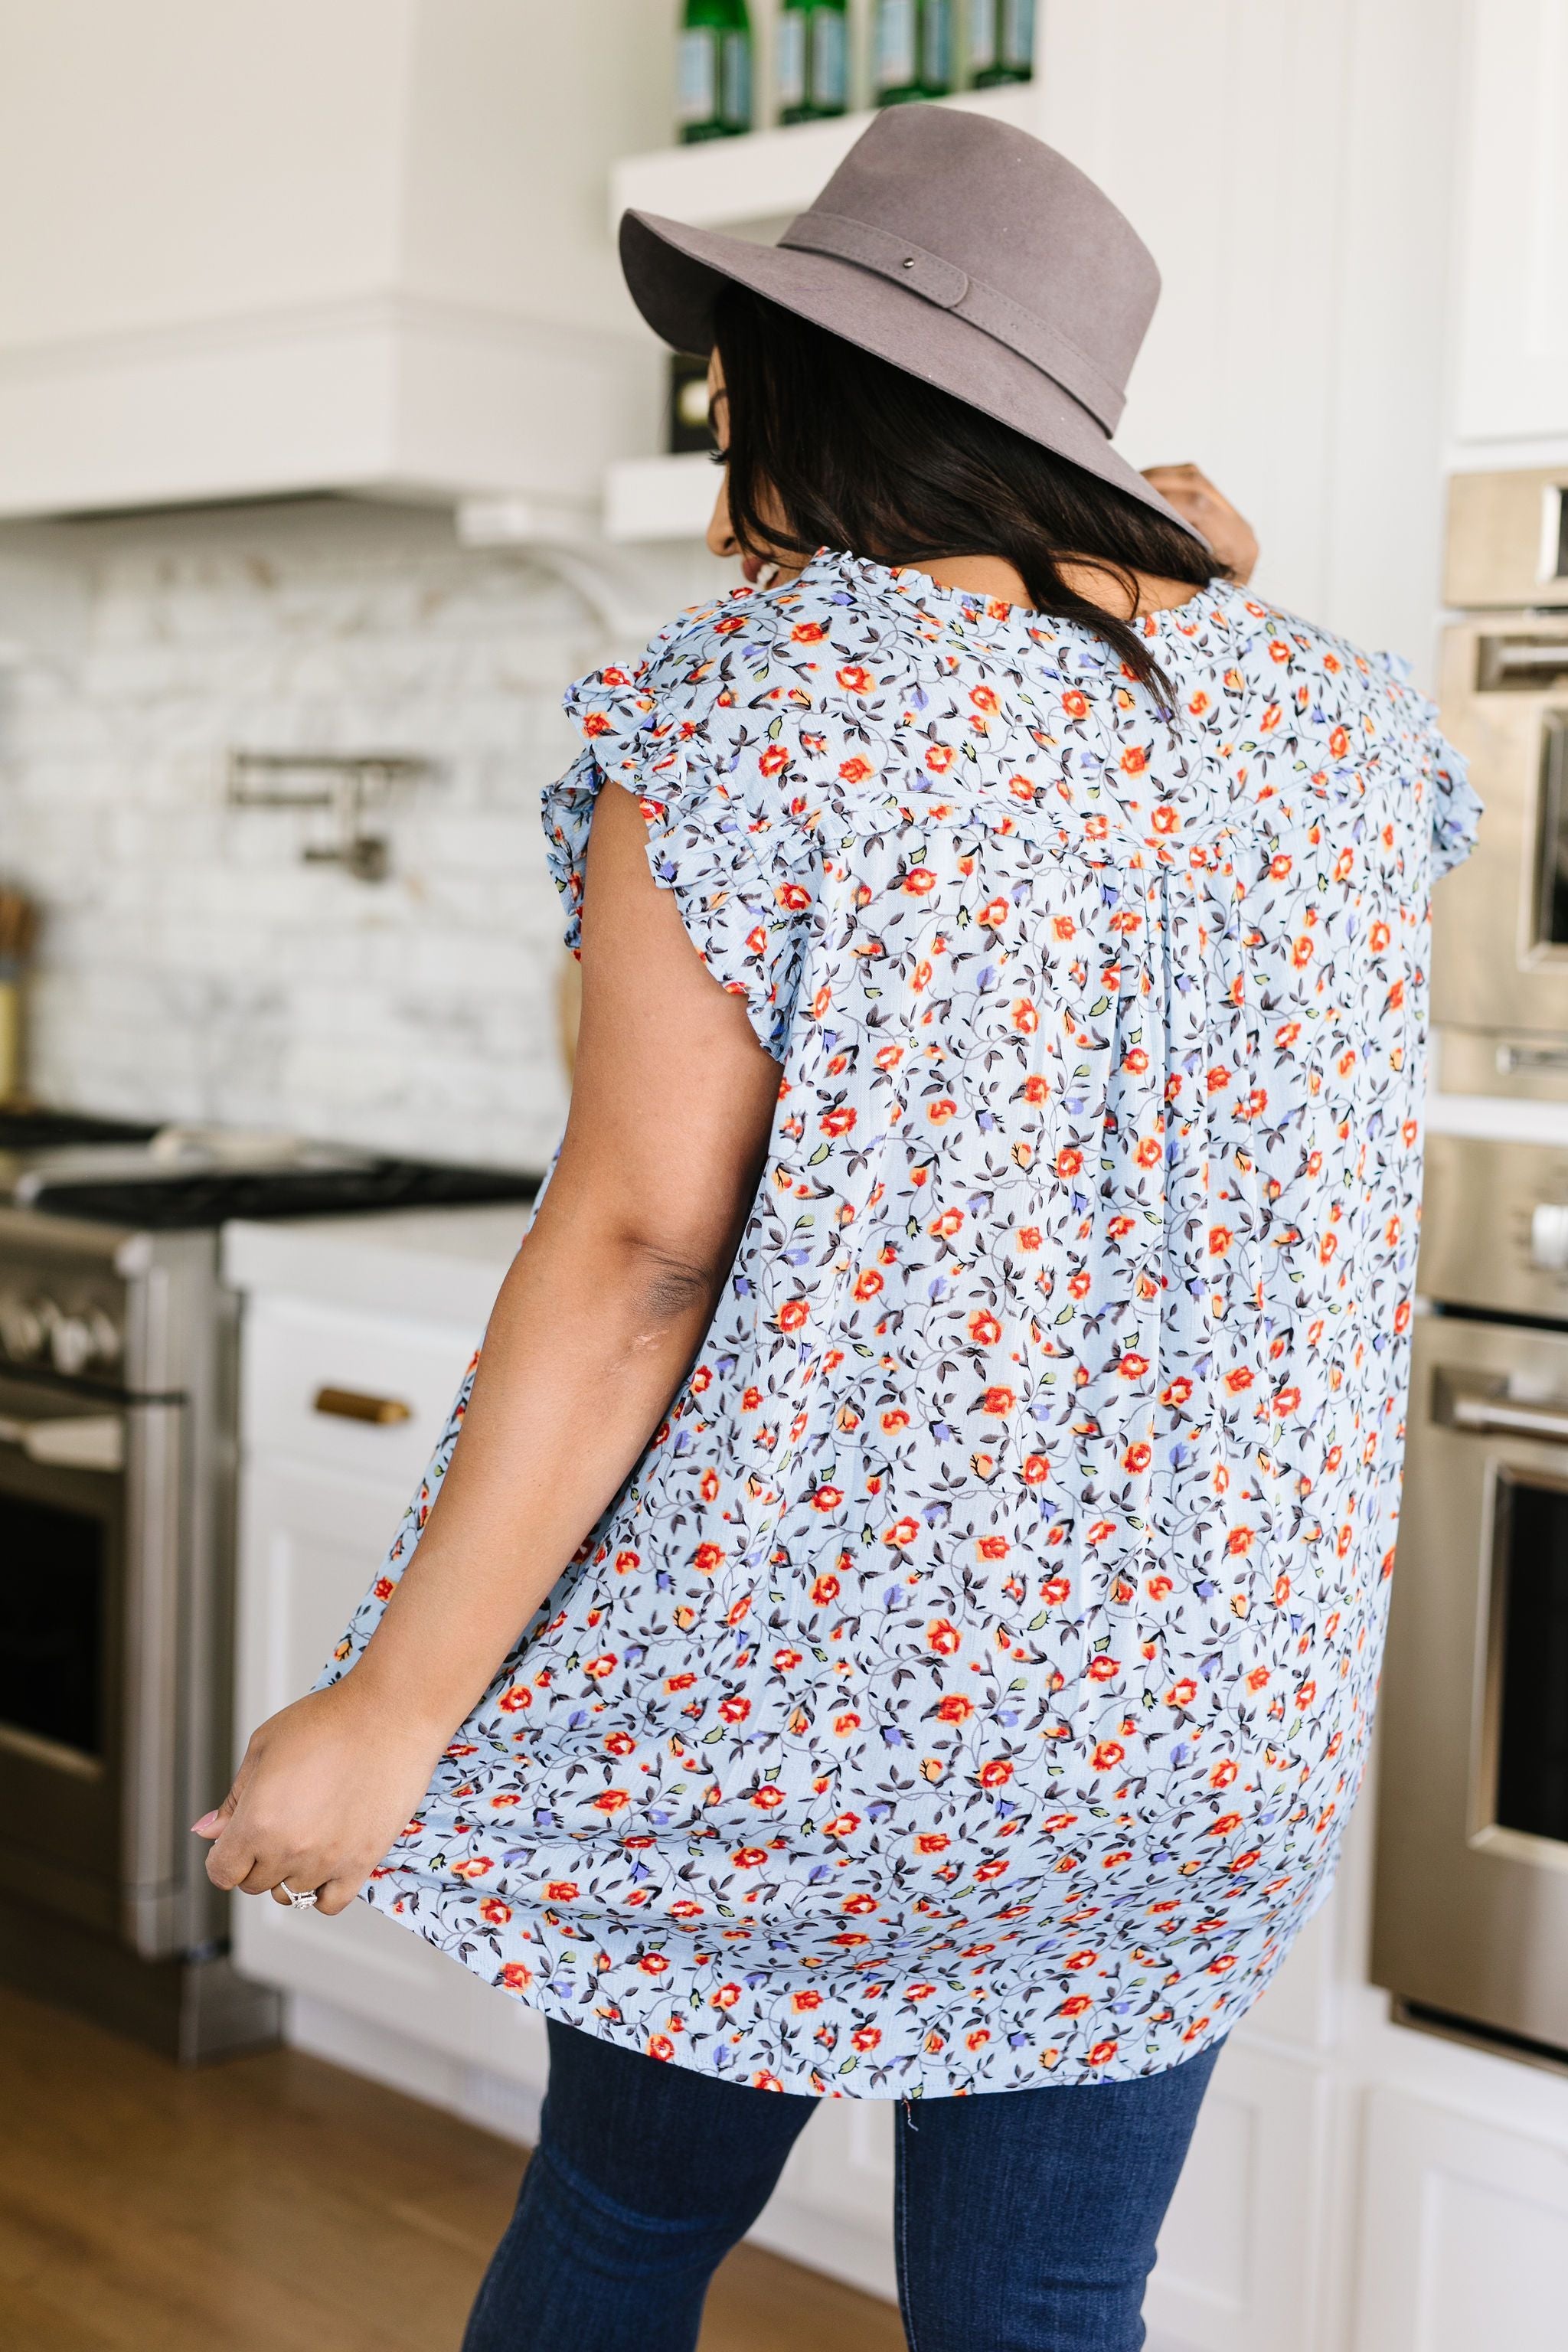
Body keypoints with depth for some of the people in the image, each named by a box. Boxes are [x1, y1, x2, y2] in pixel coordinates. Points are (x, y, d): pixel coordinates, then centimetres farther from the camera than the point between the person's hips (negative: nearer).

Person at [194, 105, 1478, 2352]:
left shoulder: (746, 712, -14)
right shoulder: (1335, 716, 1)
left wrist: (395, 1709, -14)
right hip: (1189, 1714, 4)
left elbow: (638, 1253, -19)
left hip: (788, 1655, -3)